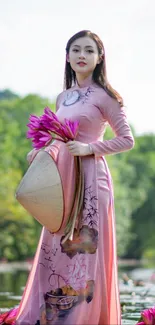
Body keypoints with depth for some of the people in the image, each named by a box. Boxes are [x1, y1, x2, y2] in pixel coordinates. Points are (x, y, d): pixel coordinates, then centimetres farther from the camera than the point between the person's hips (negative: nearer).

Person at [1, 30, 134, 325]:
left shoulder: (104, 96, -3)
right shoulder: (63, 98, 16)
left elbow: (126, 140, -4)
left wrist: (89, 148, -15)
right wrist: (43, 151, 6)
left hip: (90, 178, -6)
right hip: (62, 178, 6)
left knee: (85, 249, -6)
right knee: (56, 251, 4)